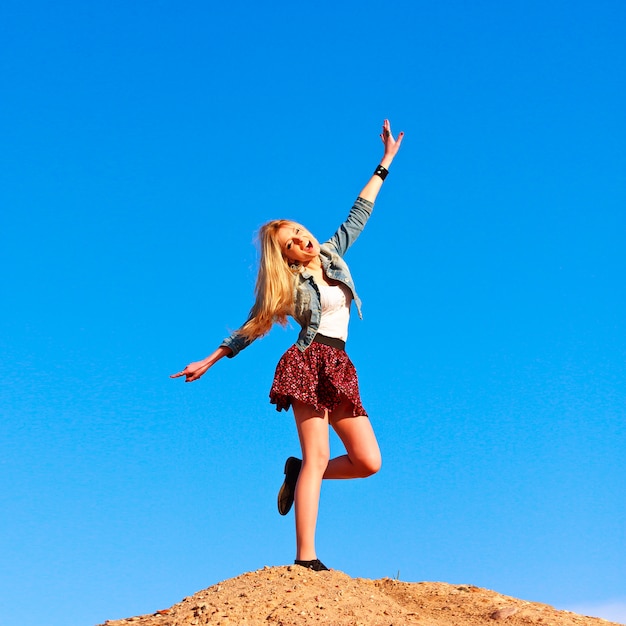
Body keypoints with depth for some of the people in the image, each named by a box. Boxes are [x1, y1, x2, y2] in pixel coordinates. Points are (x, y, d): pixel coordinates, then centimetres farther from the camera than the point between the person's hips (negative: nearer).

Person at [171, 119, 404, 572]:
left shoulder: (332, 255, 16)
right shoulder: (288, 283, 5)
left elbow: (360, 213, 22)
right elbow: (251, 328, 10)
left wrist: (386, 162, 25)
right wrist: (209, 361, 7)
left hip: (340, 369, 6)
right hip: (308, 364, -6)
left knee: (368, 462, -5)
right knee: (317, 456, -17)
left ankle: (297, 471, 18)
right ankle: (306, 558, -21)